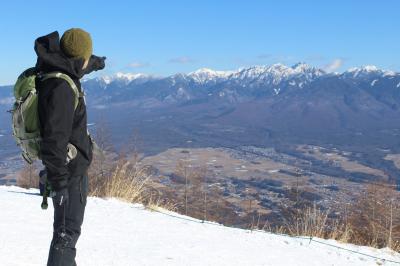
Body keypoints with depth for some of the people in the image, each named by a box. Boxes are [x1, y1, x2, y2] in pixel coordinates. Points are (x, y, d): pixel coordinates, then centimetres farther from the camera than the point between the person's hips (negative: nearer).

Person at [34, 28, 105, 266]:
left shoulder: (56, 70, 5)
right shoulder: (61, 88, -25)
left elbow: (77, 67, 31)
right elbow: (54, 139, -28)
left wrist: (96, 63, 51)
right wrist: (59, 182, -26)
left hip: (72, 167, 10)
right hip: (70, 171, -10)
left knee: (70, 226, 23)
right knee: (68, 230, -4)